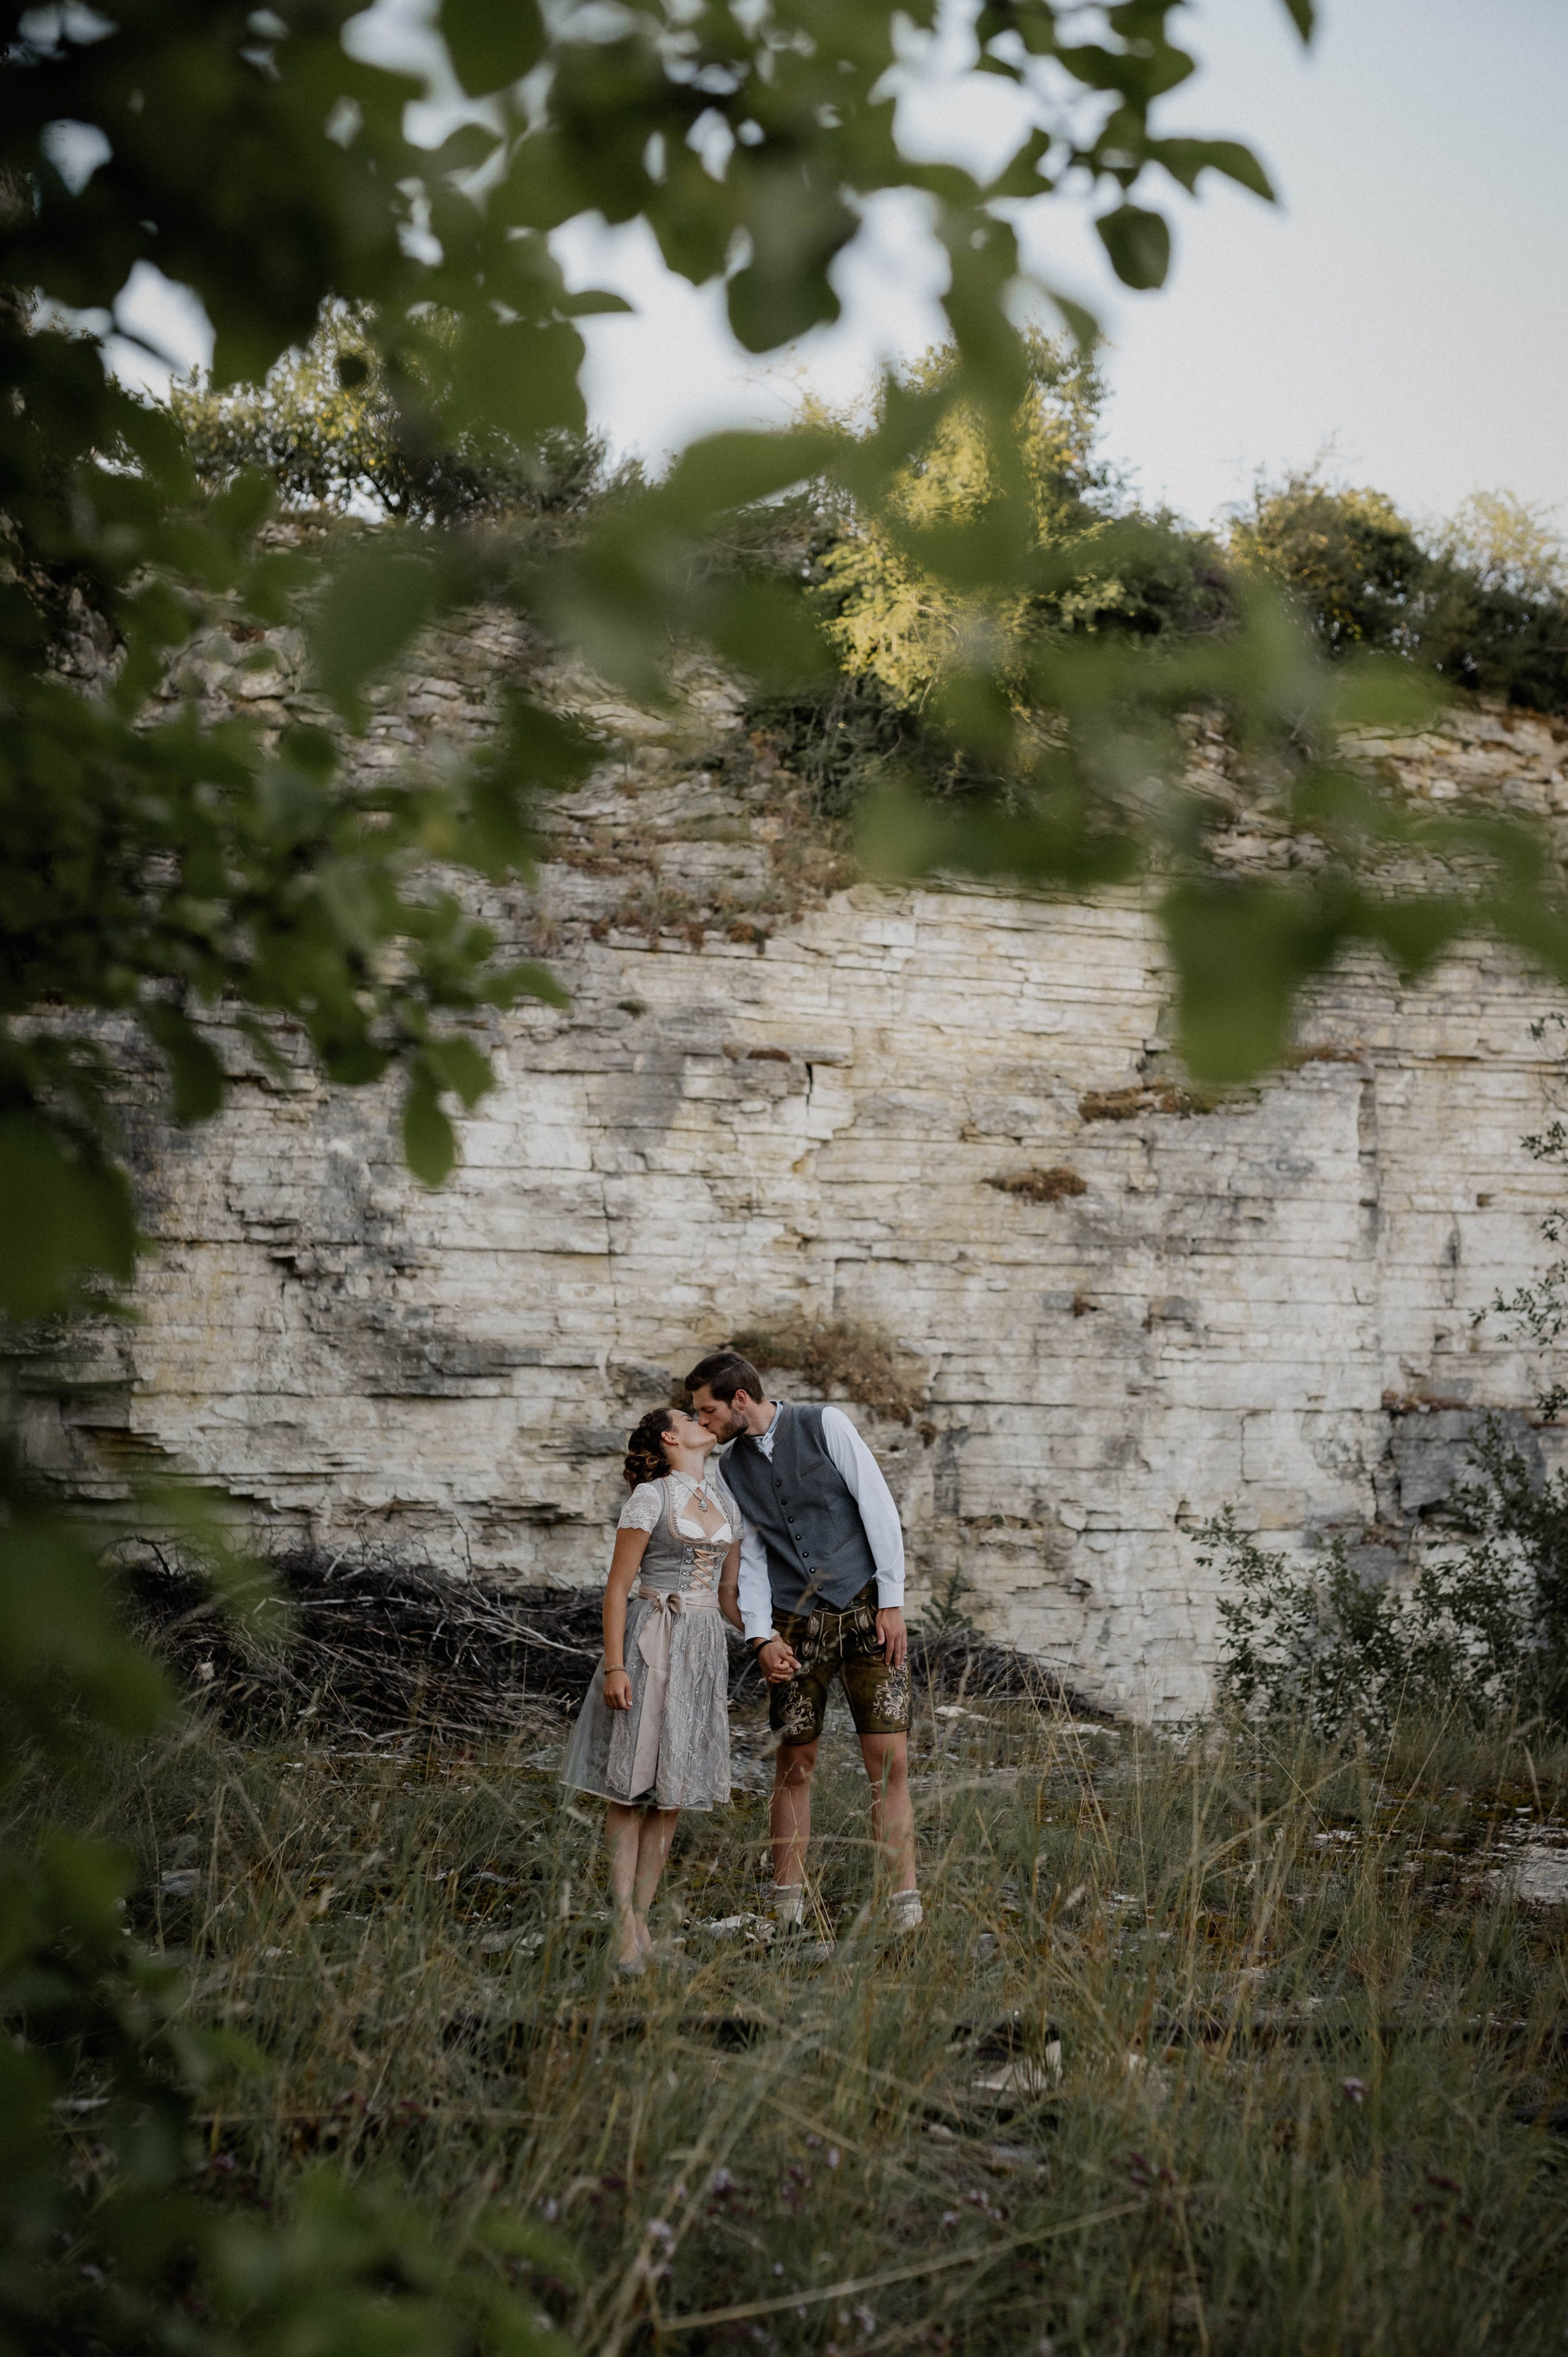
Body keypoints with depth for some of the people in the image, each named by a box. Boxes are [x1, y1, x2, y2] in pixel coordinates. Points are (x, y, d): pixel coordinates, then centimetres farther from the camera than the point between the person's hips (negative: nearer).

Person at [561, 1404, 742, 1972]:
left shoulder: (725, 1502, 13)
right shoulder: (649, 1498, -6)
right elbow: (617, 1588, -7)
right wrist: (613, 1666, -15)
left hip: (704, 1648, 6)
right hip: (649, 1642, -6)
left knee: (672, 1786, 4)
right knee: (631, 1782, -5)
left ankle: (642, 1917, 8)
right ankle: (624, 1924, -7)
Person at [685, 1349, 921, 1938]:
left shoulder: (826, 1426, -2)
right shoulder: (732, 1467, 11)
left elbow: (879, 1508, -5)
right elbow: (750, 1557, 10)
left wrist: (892, 1602, -9)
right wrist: (761, 1637, -4)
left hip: (865, 1610, -3)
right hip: (796, 1624, 4)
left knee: (889, 1762, -6)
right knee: (794, 1765, 2)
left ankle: (905, 1912, -5)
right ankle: (787, 1910, 9)